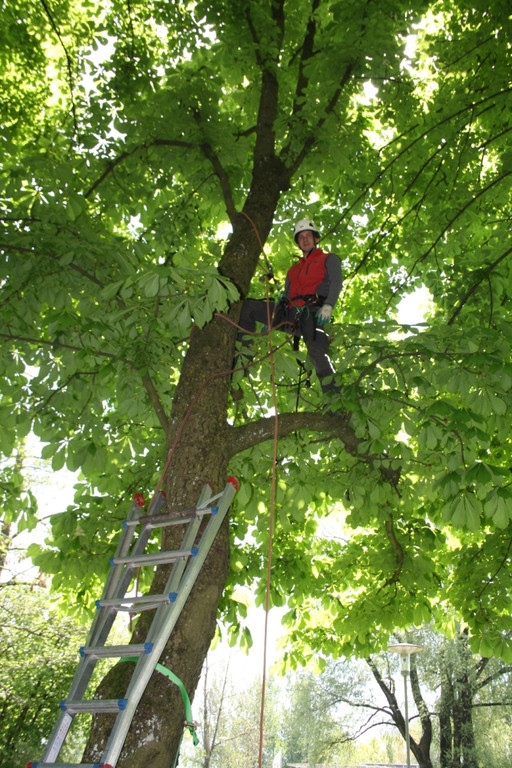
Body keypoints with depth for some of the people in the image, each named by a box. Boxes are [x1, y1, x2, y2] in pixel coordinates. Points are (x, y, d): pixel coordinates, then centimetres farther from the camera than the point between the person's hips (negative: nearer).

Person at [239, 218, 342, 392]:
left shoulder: (329, 259, 20)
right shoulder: (293, 270, 35)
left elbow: (336, 282, 2)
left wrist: (328, 306, -17)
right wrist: (270, 321, 16)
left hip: (312, 313, -6)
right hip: (290, 313, 6)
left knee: (318, 354, -29)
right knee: (247, 306, -6)